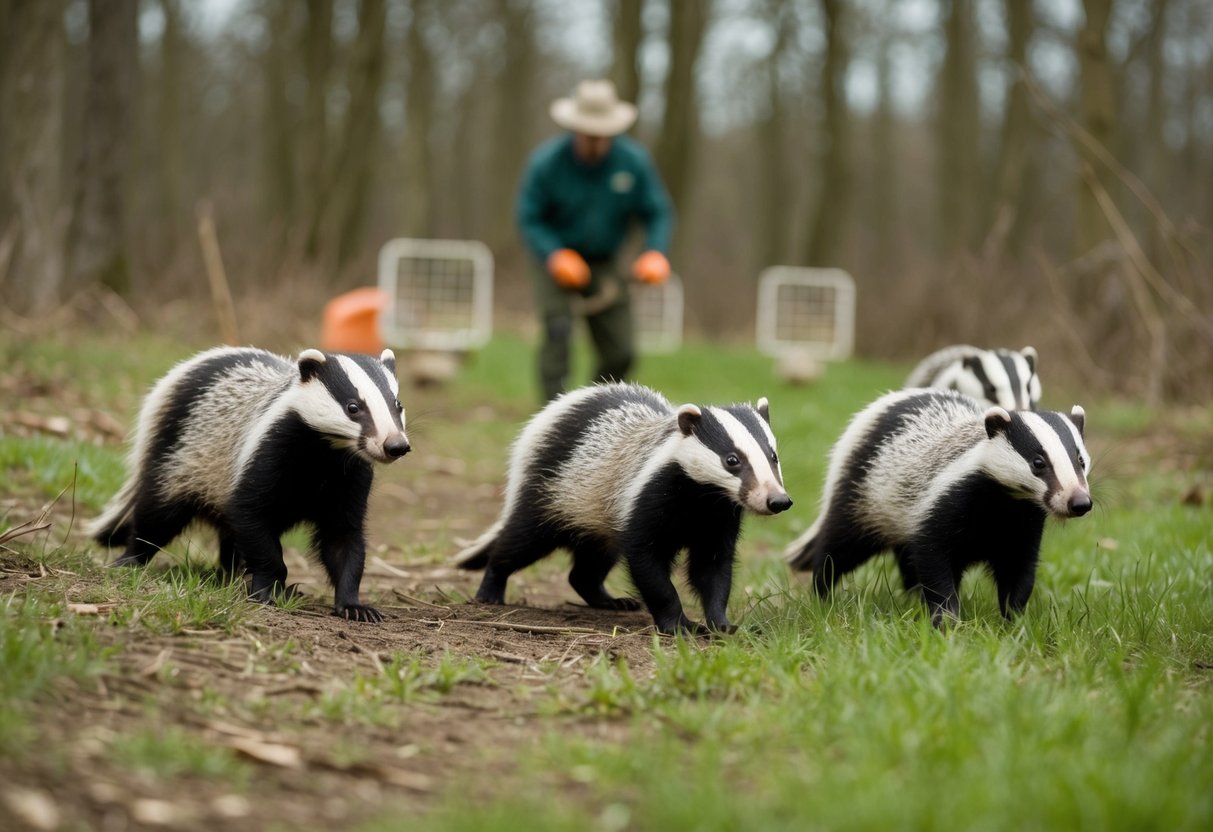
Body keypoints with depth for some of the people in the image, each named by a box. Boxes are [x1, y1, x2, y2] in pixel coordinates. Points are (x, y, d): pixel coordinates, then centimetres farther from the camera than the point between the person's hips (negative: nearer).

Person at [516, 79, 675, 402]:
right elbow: (529, 219, -10)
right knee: (557, 330, -25)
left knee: (621, 353, 1)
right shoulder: (546, 163, -17)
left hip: (604, 263, 3)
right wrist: (556, 256, -27)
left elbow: (657, 212, -2)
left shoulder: (634, 161, -11)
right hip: (556, 261, -3)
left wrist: (655, 253, -21)